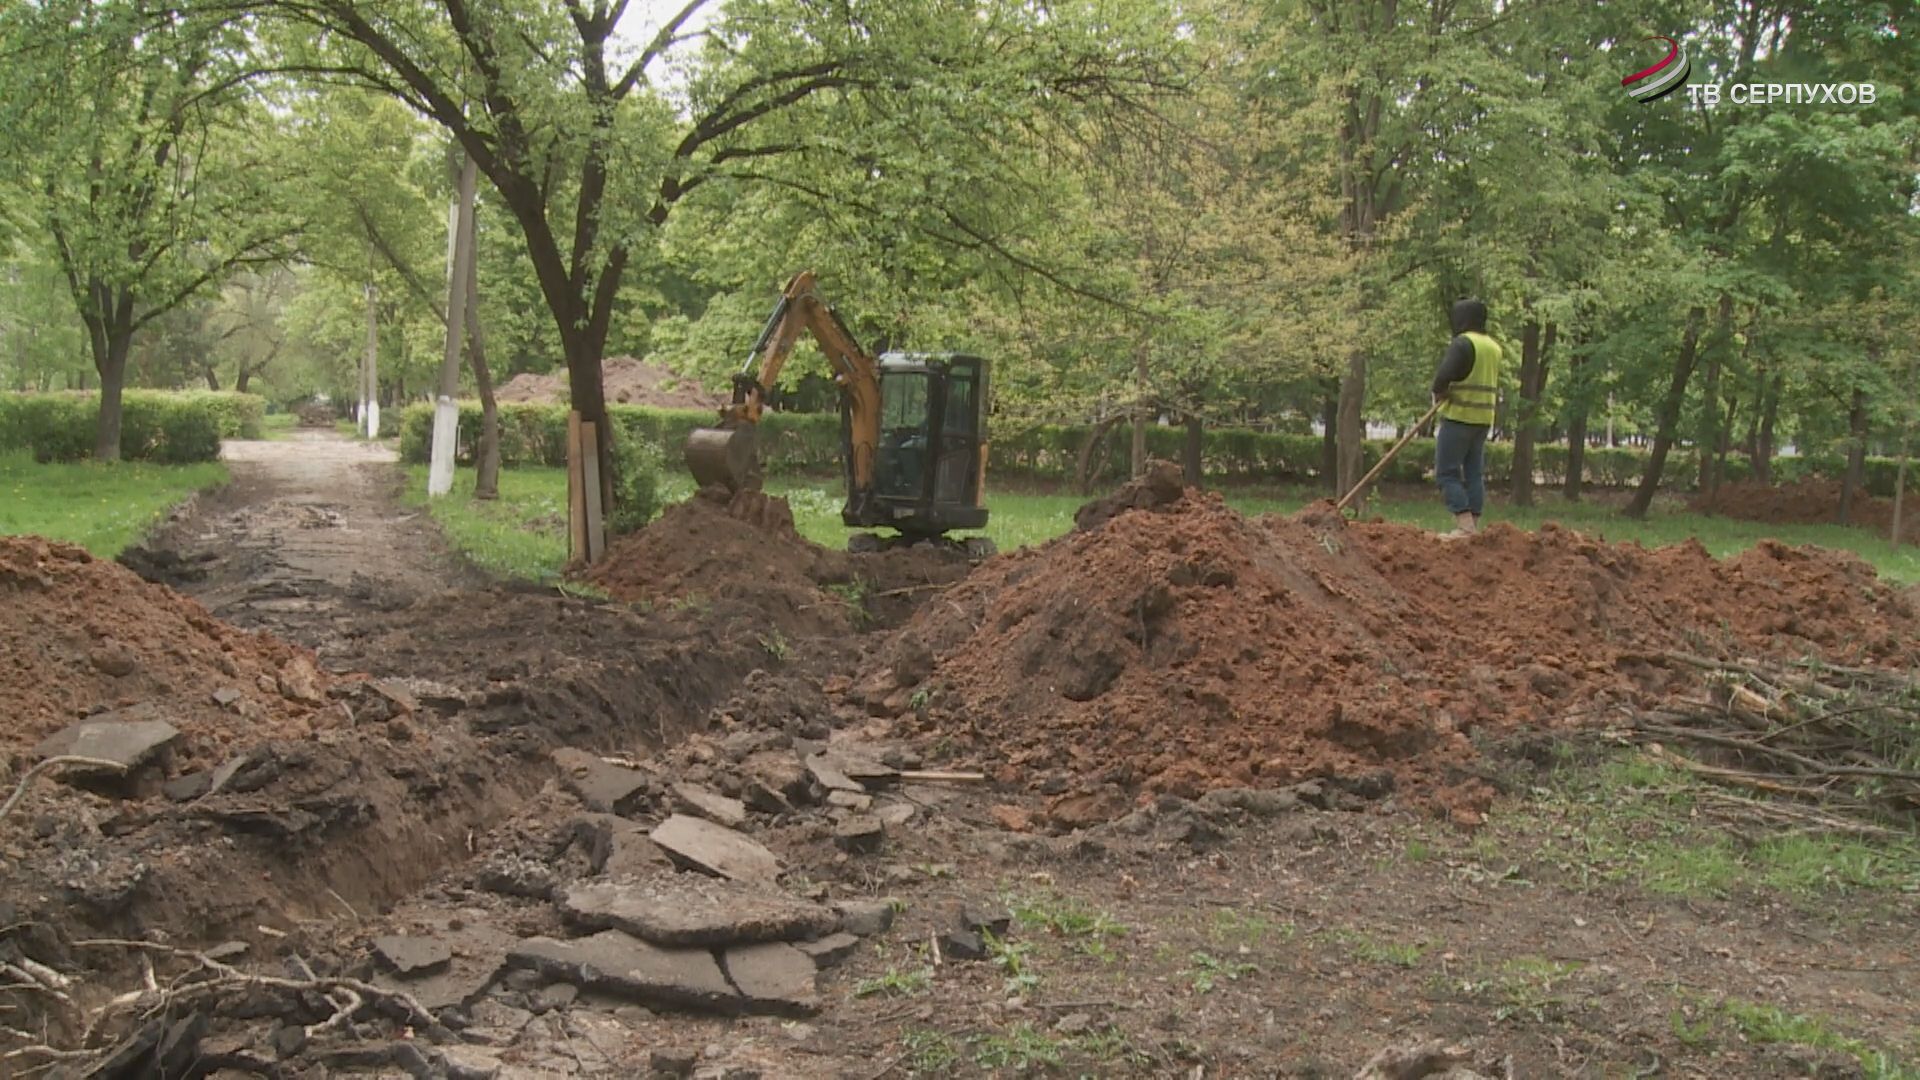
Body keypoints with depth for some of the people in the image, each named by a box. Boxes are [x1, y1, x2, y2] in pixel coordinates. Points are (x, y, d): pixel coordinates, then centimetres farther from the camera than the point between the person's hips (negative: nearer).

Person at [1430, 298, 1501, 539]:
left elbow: (1443, 376, -24)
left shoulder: (1463, 343, -13)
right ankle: (1473, 527, 9)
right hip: (1483, 419, 8)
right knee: (1474, 473, 10)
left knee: (1446, 473, -5)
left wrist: (1438, 392, -3)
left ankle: (1465, 525, -13)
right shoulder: (1494, 347, 15)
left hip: (1459, 417, -8)